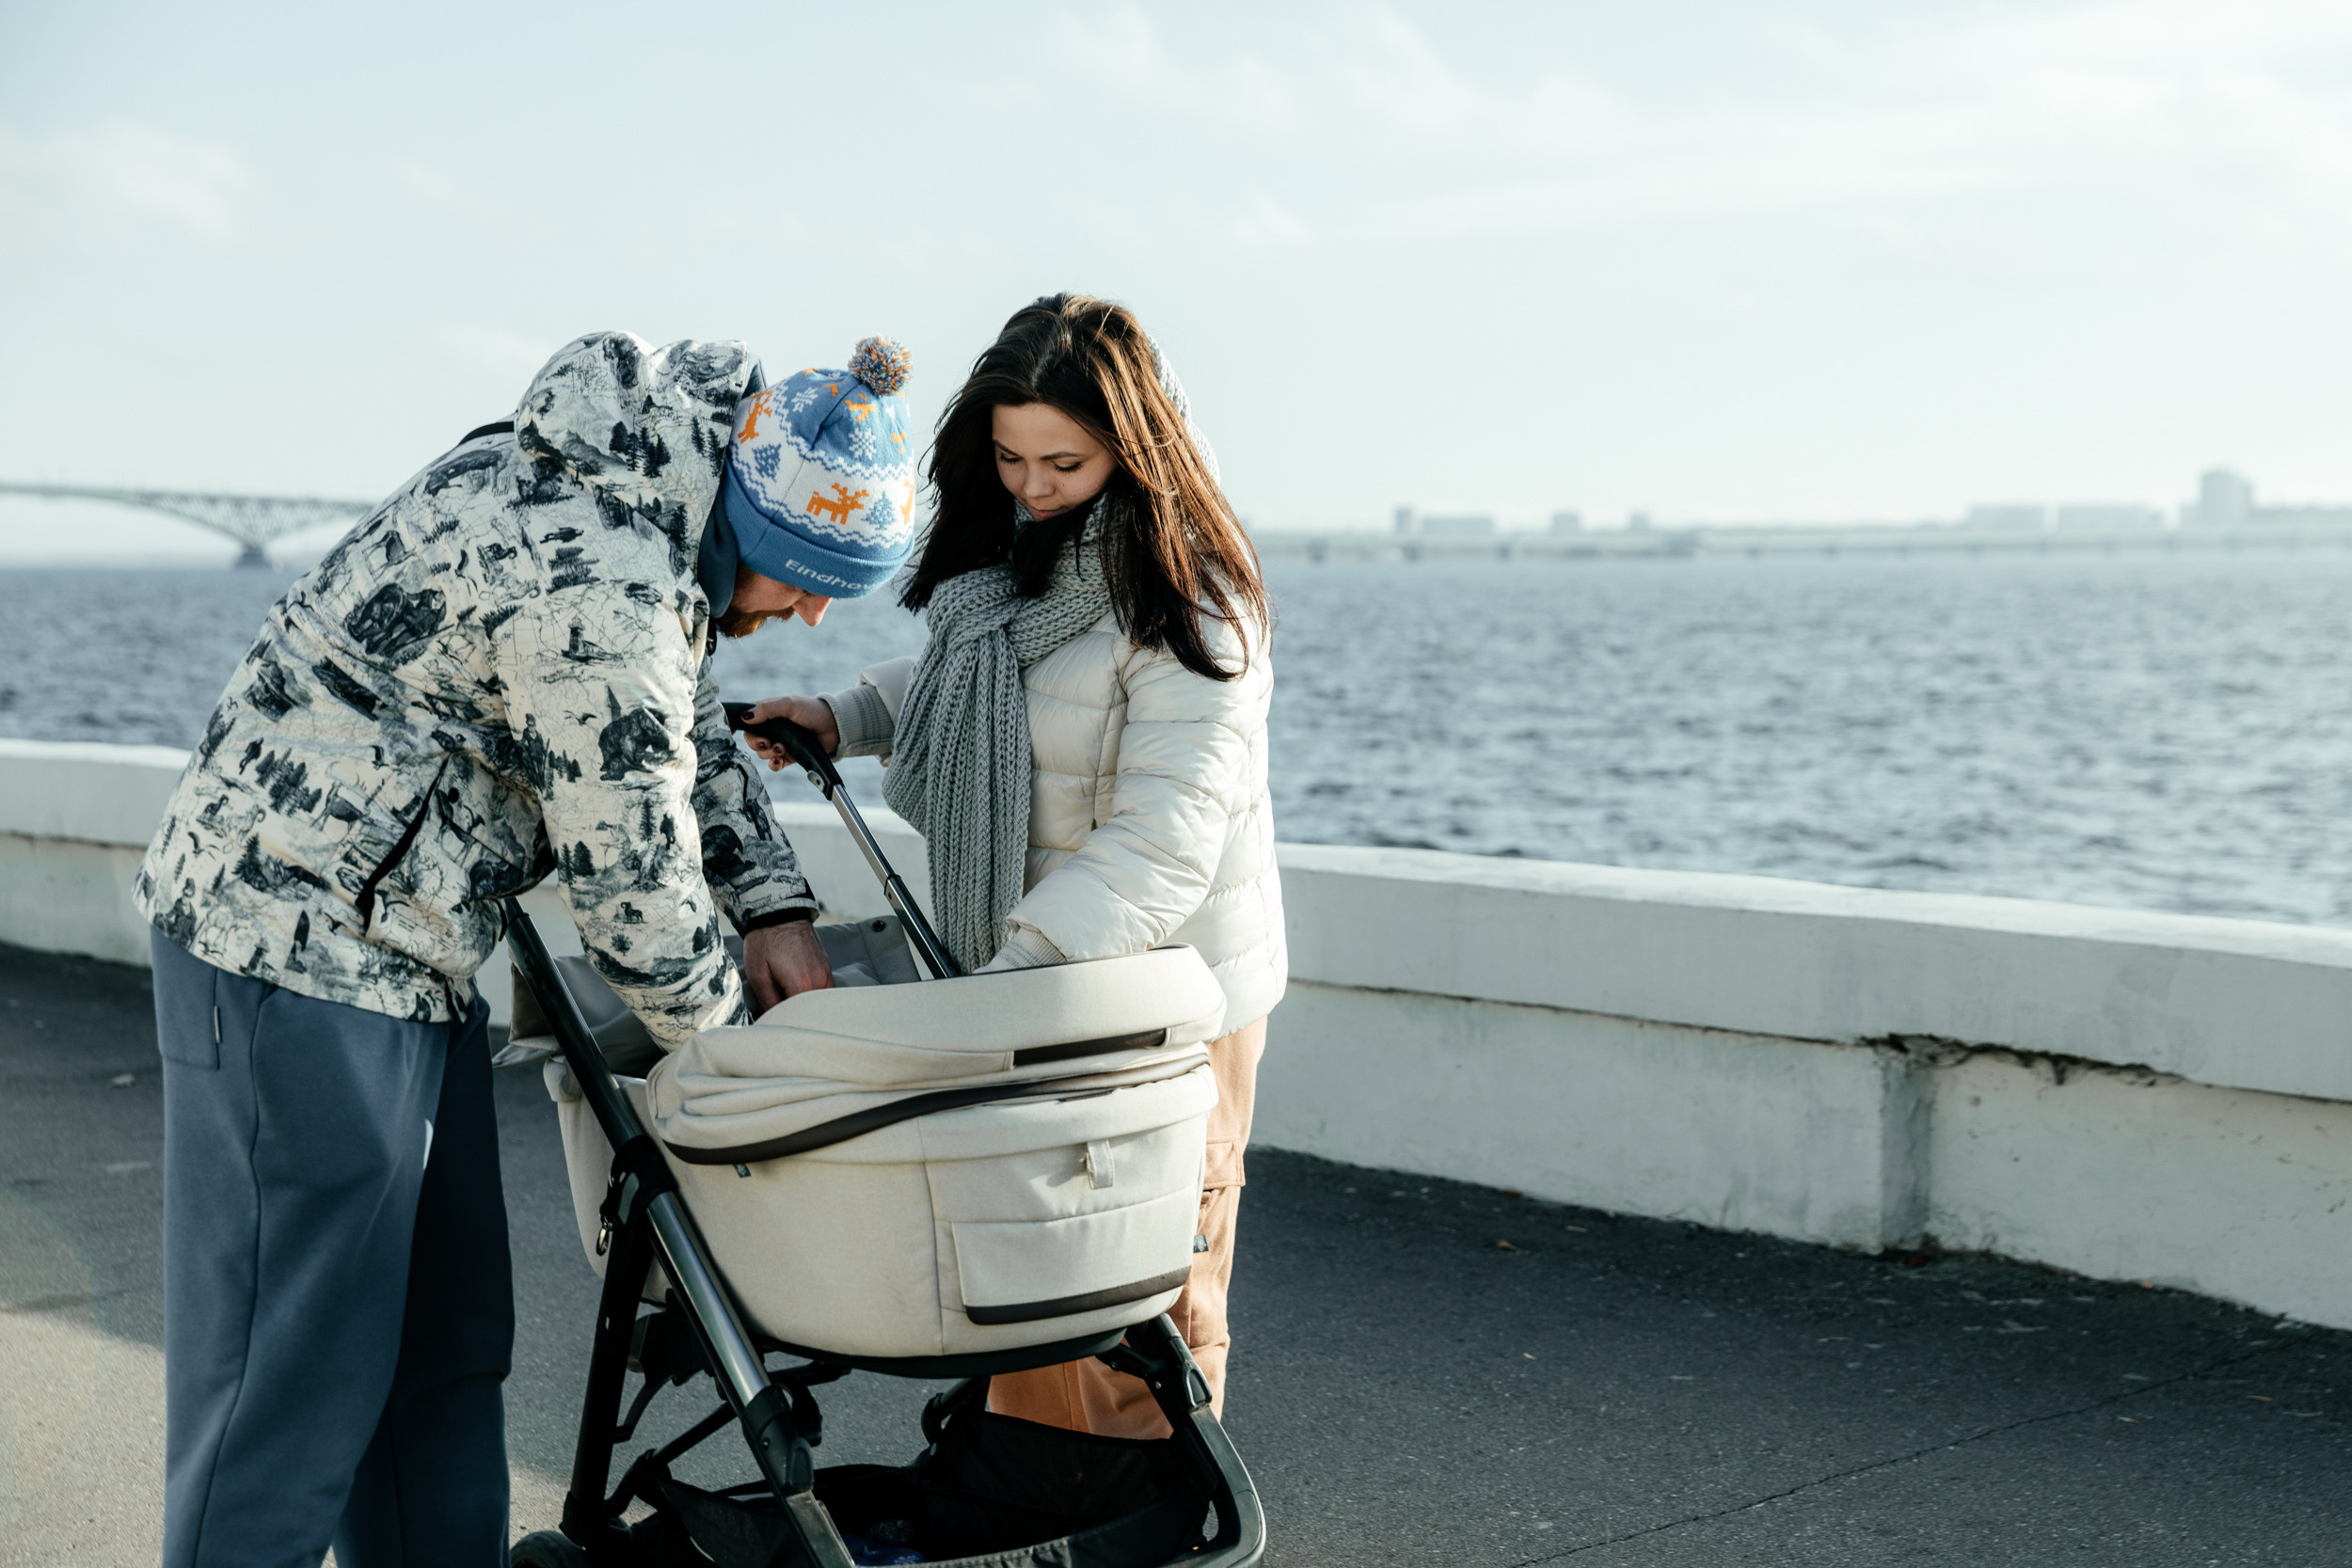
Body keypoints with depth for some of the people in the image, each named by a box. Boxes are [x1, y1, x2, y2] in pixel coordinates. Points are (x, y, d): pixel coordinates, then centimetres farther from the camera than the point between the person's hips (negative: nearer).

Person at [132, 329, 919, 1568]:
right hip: (300, 939, -10)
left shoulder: (642, 479, 6)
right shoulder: (598, 590, -26)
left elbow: (687, 724, 21)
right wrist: (729, 1035, -1)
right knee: (299, 1371, -6)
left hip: (401, 944, 10)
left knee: (447, 1340, 16)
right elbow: (632, 872, -18)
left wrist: (774, 907, 10)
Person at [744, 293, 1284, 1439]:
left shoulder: (1186, 609, -22)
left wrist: (1013, 976, -36)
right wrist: (845, 718, 10)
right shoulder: (1009, 552, 5)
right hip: (1025, 968, 8)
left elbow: (1161, 848, -29)